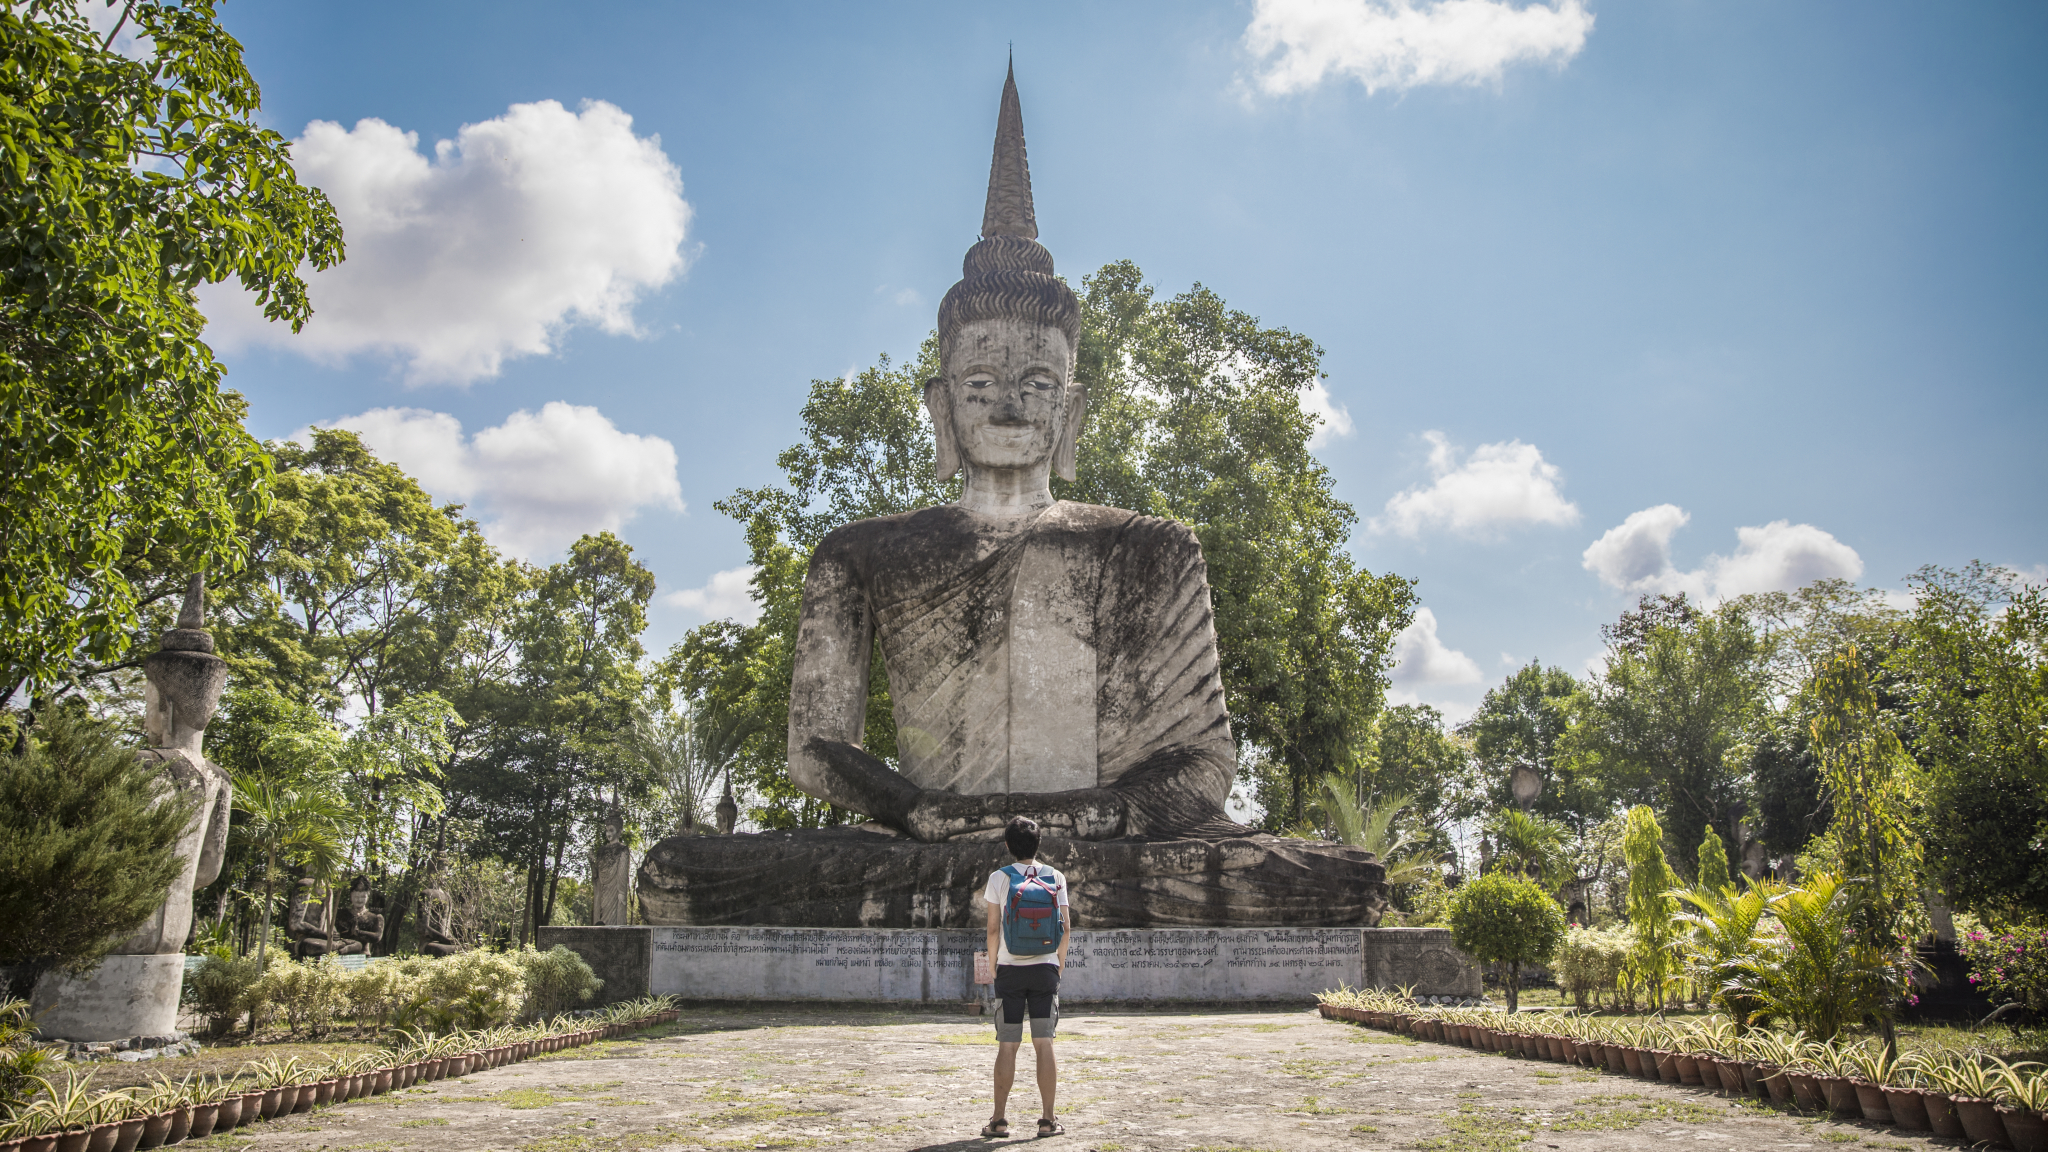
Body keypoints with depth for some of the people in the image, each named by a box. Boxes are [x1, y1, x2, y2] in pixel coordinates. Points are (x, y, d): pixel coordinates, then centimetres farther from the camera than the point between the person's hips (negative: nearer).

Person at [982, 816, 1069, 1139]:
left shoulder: (999, 878, -2)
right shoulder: (1055, 877, 4)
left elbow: (993, 929, -4)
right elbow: (1066, 928, 3)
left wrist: (993, 965, 8)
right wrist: (1059, 964, 13)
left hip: (1010, 969, -1)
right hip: (1045, 968, 1)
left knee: (1007, 1046, 3)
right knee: (1044, 1044, 5)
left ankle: (999, 1120, 6)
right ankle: (1048, 1120, 6)